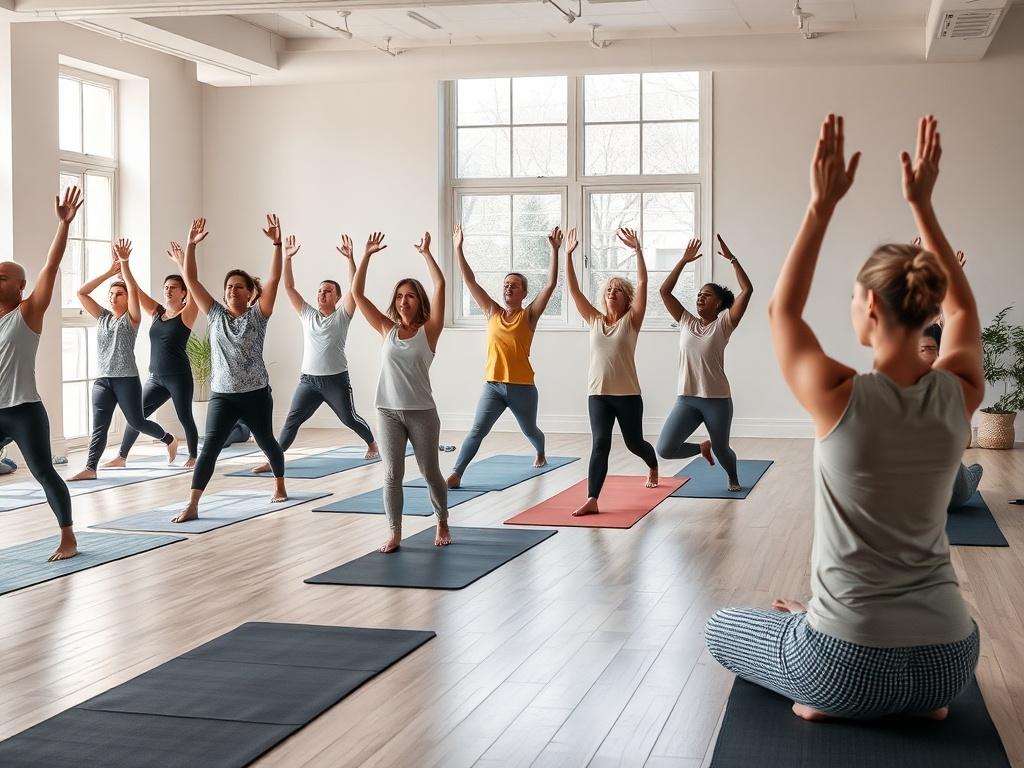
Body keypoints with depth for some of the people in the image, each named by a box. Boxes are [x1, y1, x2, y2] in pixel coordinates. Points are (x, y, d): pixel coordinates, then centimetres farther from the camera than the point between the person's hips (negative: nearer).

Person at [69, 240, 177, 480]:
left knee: (136, 422, 3)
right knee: (99, 427, -1)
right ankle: (90, 468, -5)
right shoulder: (102, 317, 13)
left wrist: (124, 262, -15)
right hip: (102, 379, 4)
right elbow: (81, 293, 7)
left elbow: (133, 290, -14)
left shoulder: (131, 318, 0)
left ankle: (170, 440, 26)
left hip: (126, 379, -4)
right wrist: (110, 271, 2)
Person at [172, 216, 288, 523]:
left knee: (267, 442, 17)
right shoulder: (215, 314, 4)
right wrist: (191, 245, -11)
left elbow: (274, 279, -14)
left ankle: (280, 487, 42)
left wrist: (276, 244, -24)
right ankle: (192, 506, -15)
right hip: (222, 394, 1)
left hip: (256, 394, -1)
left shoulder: (257, 315, -3)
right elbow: (191, 280, -1)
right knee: (209, 447, -12)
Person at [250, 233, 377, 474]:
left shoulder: (342, 316, 0)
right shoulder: (307, 315, 10)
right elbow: (289, 287, 6)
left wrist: (350, 258, -22)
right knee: (291, 421, -6)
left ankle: (372, 444, 35)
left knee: (350, 419, 9)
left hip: (336, 379, -3)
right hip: (308, 379, 3)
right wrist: (287, 258, -4)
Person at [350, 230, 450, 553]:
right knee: (392, 475, 1)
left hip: (421, 412, -2)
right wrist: (366, 256, -3)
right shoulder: (387, 329, 6)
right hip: (388, 411, 2)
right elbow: (357, 293, 2)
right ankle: (394, 534, 9)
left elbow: (440, 286, -12)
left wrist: (426, 253, -9)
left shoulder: (428, 330, -1)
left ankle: (442, 523, 29)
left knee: (430, 473, 8)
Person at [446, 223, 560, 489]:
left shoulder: (529, 315, -4)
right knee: (477, 431, -14)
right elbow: (470, 281, 1)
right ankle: (456, 474, -19)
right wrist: (458, 249, -4)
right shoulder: (493, 313, 4)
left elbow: (550, 284, -13)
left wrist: (554, 250, -19)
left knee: (530, 430, 21)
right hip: (493, 385, 1)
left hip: (522, 387, -1)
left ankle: (541, 453, 53)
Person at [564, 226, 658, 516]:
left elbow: (643, 283, -13)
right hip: (598, 393, 2)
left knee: (634, 443, 15)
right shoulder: (594, 320, 6)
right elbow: (573, 289, 2)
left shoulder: (631, 321, -2)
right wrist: (568, 254, -6)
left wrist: (637, 249, -21)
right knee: (600, 443, -14)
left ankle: (653, 466, 50)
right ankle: (592, 500, -20)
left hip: (627, 394, -2)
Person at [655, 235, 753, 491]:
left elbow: (747, 290, -12)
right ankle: (703, 448, 22)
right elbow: (664, 291, 5)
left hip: (717, 400, -3)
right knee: (665, 449, -10)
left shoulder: (724, 324, -2)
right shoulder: (687, 322, 8)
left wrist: (731, 258, -10)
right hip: (686, 398, 3)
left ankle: (733, 477, 47)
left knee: (721, 450, 10)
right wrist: (684, 261, 2)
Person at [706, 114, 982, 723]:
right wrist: (922, 203, 14)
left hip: (849, 669, -4)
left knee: (720, 629, 26)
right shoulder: (959, 396, -7)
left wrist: (823, 204, 0)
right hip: (948, 662, 5)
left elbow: (783, 310, 2)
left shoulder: (841, 398, -18)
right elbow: (963, 309, 15)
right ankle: (924, 696, 17)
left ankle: (821, 695, 7)